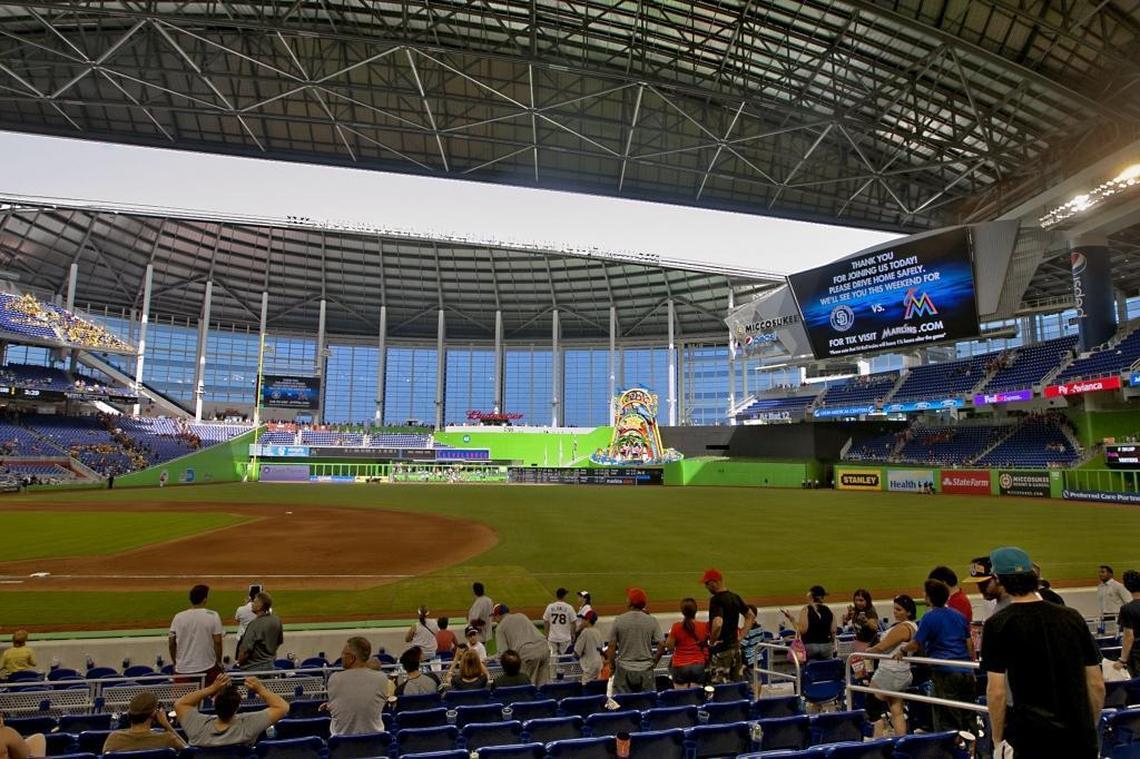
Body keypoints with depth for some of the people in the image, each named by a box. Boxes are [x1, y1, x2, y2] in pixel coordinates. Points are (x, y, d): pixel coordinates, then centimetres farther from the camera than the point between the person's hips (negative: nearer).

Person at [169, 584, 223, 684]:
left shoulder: (178, 617, -1)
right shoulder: (213, 616, -8)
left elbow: (171, 643, 4)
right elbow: (217, 642, -7)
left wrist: (175, 663, 19)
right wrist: (219, 662, 7)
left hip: (183, 670, 2)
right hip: (208, 668, -2)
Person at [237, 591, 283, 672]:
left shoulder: (255, 624, -24)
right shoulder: (276, 620, -2)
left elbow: (245, 650, -21)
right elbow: (280, 642, 11)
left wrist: (239, 663, -3)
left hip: (254, 668, -7)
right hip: (270, 665, 7)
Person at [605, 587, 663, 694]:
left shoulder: (619, 620, -6)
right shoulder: (652, 621, -2)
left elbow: (612, 646, -4)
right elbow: (661, 646, -5)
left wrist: (612, 665, 9)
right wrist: (653, 662, 10)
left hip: (624, 669, -1)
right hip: (646, 669, 1)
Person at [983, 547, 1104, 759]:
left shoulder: (999, 624, -10)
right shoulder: (1072, 617, 2)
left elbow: (997, 692, -11)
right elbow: (1097, 685, 7)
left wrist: (998, 741, -1)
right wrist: (1089, 730, 20)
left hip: (1033, 741, -4)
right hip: (1081, 739, 4)